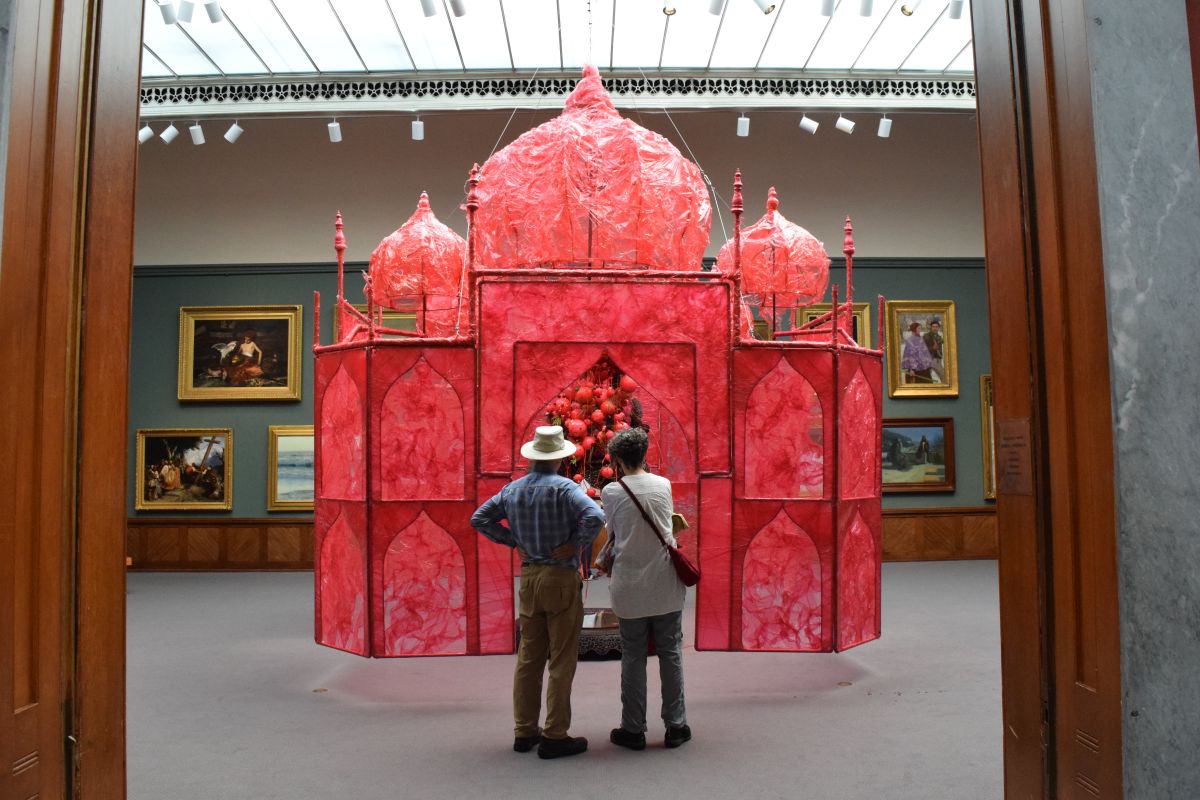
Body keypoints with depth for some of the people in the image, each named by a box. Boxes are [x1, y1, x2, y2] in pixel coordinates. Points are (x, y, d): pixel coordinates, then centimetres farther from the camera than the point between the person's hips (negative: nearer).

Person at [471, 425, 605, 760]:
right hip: (561, 579, -6)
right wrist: (575, 544, -14)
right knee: (562, 661, 3)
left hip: (528, 578, 6)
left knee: (529, 657, 14)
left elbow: (479, 519, 12)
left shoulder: (512, 489, 5)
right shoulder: (563, 487, -14)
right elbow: (595, 516, -28)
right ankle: (555, 737, 8)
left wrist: (514, 541, 8)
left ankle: (524, 732, 22)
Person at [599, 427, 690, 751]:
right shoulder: (664, 485, 2)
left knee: (633, 657, 8)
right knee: (670, 654, 10)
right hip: (666, 585, 2)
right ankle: (675, 726, 17)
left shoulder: (611, 492, -6)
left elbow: (610, 532, 6)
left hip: (630, 588, -2)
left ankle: (633, 729, 14)